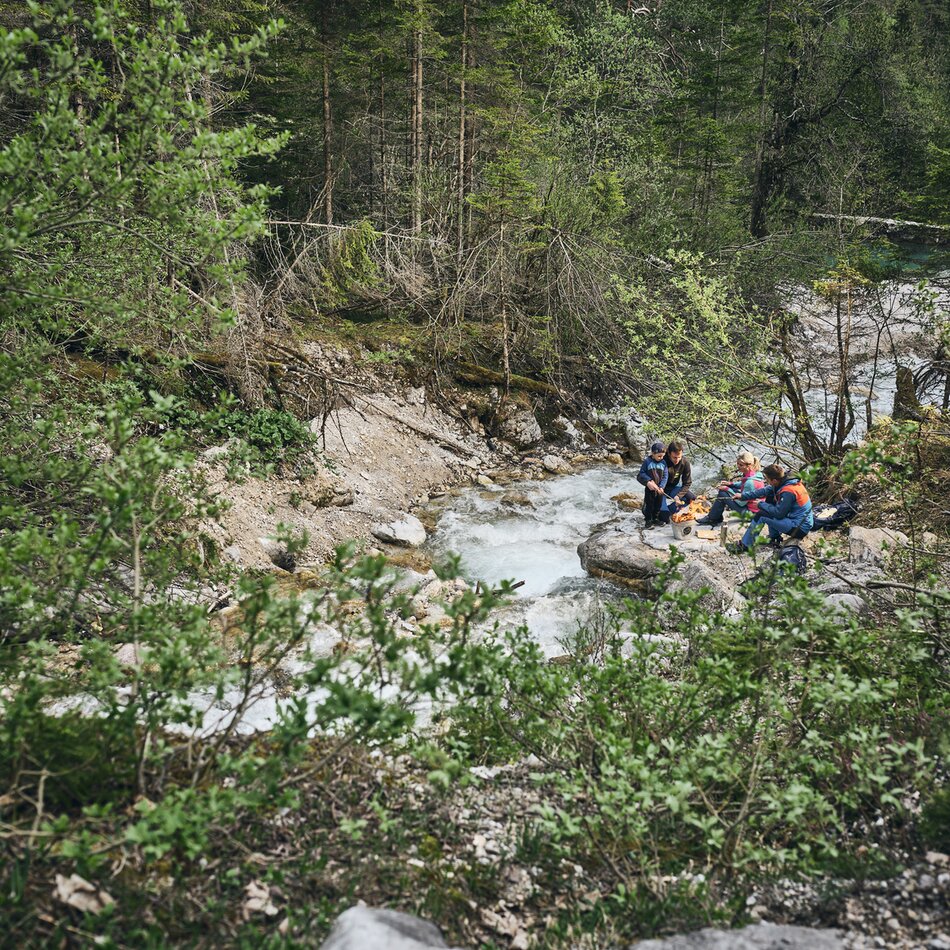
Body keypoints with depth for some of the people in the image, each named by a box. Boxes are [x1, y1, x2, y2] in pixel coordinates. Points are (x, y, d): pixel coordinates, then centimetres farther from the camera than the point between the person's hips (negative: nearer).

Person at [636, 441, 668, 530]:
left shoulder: (663, 463, -2)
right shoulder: (647, 461, -12)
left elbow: (665, 476, -2)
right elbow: (641, 473, -7)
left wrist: (662, 487, -13)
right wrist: (648, 481, -20)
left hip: (659, 489, 4)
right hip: (649, 488, -4)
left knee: (658, 504, 14)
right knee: (649, 505, 1)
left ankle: (655, 519, 30)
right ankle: (648, 521, 10)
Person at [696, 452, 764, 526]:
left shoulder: (750, 481, -32)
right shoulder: (753, 473, -3)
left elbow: (741, 503, -25)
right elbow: (743, 484, 19)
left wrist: (727, 489, -17)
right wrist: (730, 484, 2)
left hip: (750, 511, -10)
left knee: (723, 493, -11)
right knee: (724, 488, 13)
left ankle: (711, 519, 9)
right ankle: (717, 517, 21)